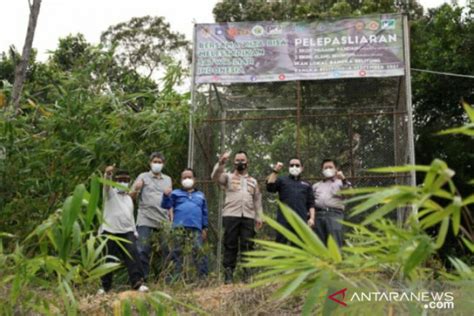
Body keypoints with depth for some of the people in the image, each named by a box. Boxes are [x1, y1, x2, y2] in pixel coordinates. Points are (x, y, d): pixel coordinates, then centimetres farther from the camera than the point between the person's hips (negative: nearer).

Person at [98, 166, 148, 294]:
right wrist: (108, 174, -41)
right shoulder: (110, 193, 4)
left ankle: (137, 283, -18)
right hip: (110, 231, -3)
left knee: (133, 255, -14)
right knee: (109, 259, 1)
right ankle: (105, 286, 14)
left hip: (127, 231, 4)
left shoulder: (129, 198, 21)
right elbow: (106, 184, -19)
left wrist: (135, 231, 16)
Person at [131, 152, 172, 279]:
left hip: (164, 220, 3)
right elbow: (132, 196, 2)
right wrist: (136, 189, -20)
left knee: (166, 250, 0)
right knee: (143, 251, -6)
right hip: (145, 220, -3)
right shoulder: (143, 177, 9)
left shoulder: (168, 179, 19)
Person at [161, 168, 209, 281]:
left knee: (198, 250, -13)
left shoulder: (200, 195, 23)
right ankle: (177, 276, 3)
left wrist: (205, 228, 16)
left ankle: (203, 276, -11)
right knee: (177, 251, -1)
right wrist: (166, 196, -15)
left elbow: (204, 213, 23)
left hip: (195, 228, 0)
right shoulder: (176, 193, 17)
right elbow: (166, 205, 5)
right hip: (179, 227, 0)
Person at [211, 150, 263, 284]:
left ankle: (247, 274, 6)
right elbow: (215, 177, -9)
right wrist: (221, 163, -24)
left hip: (248, 217, 3)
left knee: (247, 246, 0)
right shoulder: (228, 177, 12)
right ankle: (228, 275, 2)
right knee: (230, 246, -2)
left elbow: (257, 201, 21)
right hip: (231, 216, -3)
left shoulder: (253, 181, 23)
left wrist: (259, 217, 13)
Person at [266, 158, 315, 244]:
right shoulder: (282, 180, 15)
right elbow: (270, 187, -4)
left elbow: (311, 204, 16)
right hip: (284, 219, -2)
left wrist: (312, 218, 3)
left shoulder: (306, 184, 21)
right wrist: (275, 171, -9)